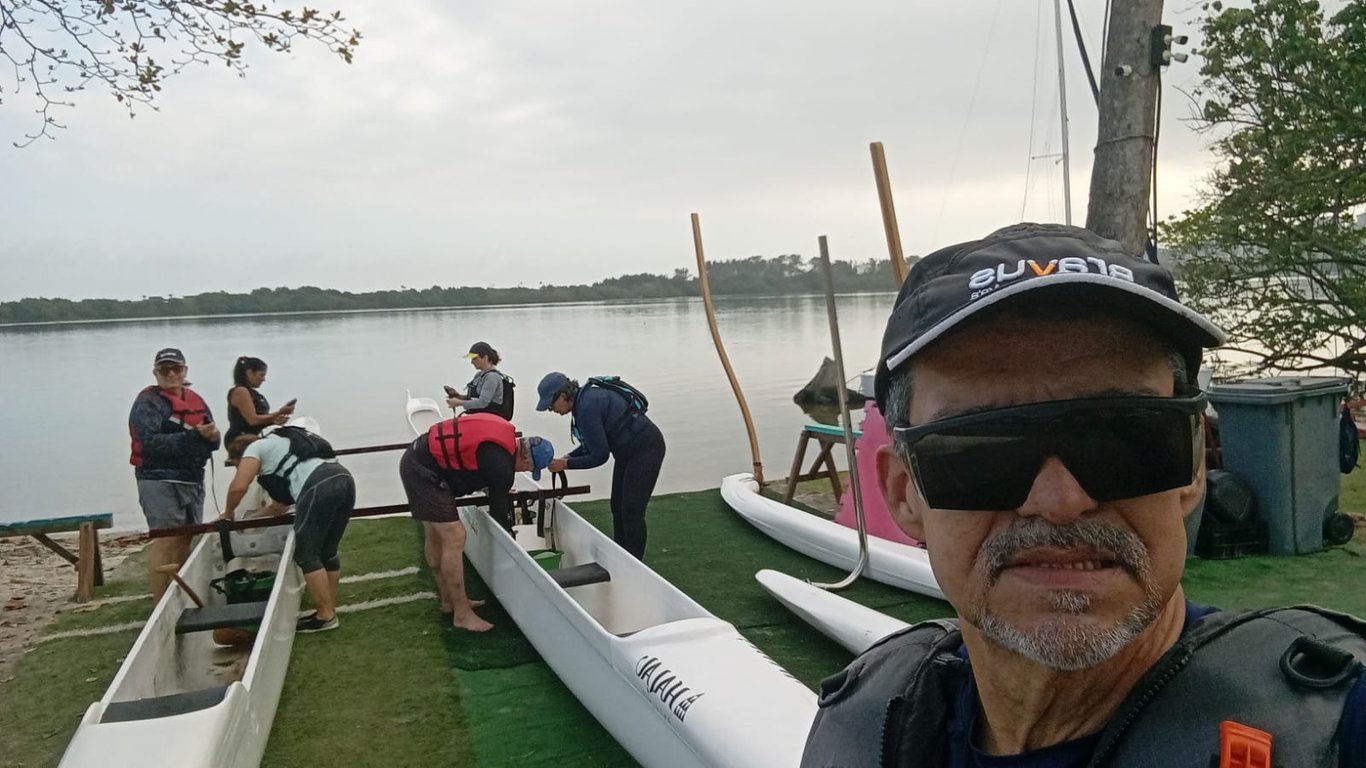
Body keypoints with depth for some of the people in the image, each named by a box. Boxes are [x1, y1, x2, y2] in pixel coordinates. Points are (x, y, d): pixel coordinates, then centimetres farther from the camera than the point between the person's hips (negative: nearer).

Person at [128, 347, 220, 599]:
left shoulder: (195, 400, 13)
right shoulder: (148, 402, -7)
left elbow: (212, 439, 10)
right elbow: (150, 442, -21)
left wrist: (212, 436, -14)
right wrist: (194, 436, -26)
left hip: (192, 480, 7)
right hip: (160, 482, -7)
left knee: (185, 540, 14)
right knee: (165, 542, -10)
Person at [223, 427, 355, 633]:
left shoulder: (255, 448, 17)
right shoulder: (279, 447, 40)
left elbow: (238, 487, 2)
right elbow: (281, 504, 42)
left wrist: (229, 513, 21)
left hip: (319, 487, -9)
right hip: (343, 479, 9)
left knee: (306, 555, 1)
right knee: (327, 552, 18)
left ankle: (325, 616, 3)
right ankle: (329, 610, 24)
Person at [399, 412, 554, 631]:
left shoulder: (504, 433, 5)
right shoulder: (501, 464, -19)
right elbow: (498, 507, -6)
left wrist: (500, 490, 28)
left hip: (418, 460, 11)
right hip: (425, 471, -11)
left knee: (435, 534, 18)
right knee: (454, 537, -9)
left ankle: (449, 600, 31)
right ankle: (462, 614, 0)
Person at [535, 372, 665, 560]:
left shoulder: (587, 406, -26)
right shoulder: (585, 398, 2)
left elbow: (599, 456, -21)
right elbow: (594, 443, 14)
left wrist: (567, 464, -11)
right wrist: (569, 457, 2)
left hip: (646, 448, -10)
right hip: (628, 451, 10)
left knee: (632, 511, -8)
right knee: (617, 508, 13)